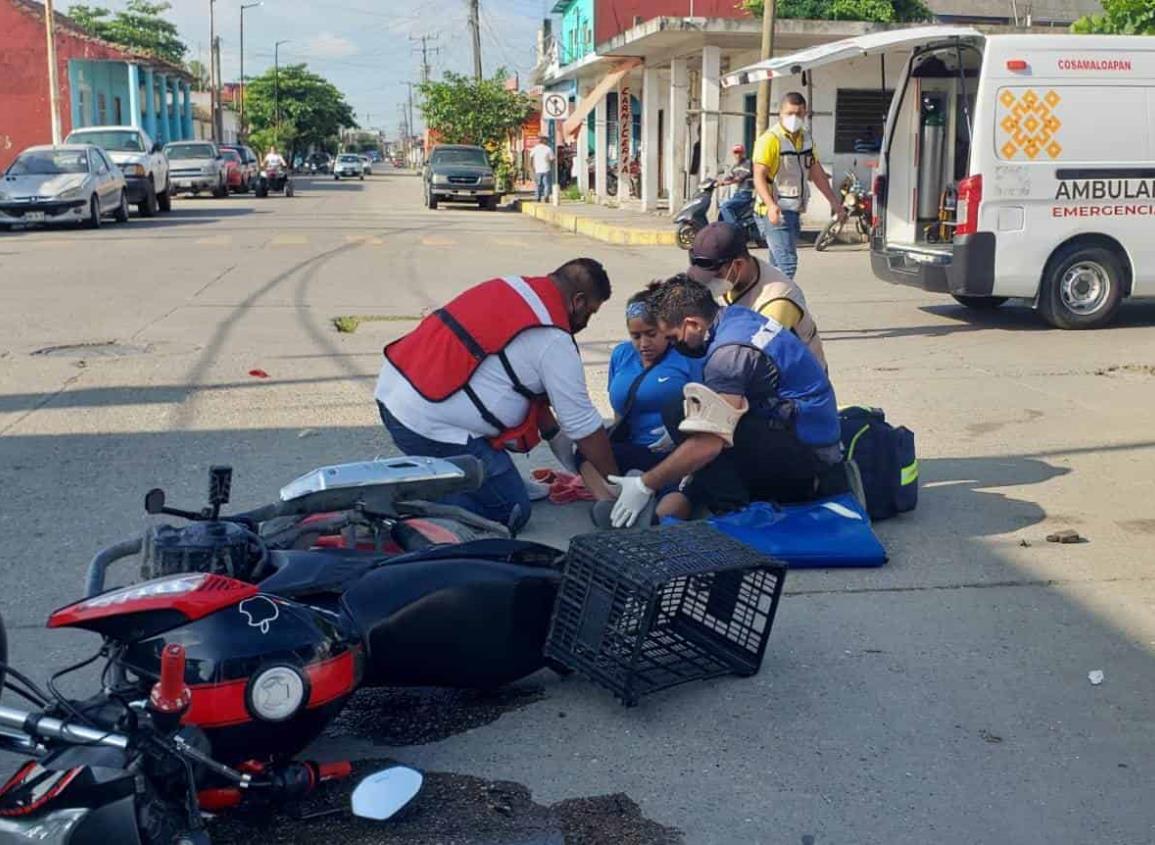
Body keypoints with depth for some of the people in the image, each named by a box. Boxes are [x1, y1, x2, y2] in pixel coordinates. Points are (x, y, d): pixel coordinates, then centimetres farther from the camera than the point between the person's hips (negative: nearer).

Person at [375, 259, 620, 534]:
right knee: (512, 513, 2)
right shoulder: (553, 341, -11)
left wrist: (553, 433, 28)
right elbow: (585, 427, -3)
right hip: (431, 427, -9)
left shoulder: (508, 286, 13)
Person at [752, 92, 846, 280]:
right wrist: (771, 205, -34)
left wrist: (834, 201, 22)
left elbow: (816, 172, 24)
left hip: (794, 213, 8)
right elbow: (759, 177, -19)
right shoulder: (770, 139, -12)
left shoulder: (806, 138, 15)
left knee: (779, 266, 12)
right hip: (775, 213, -8)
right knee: (787, 264, -18)